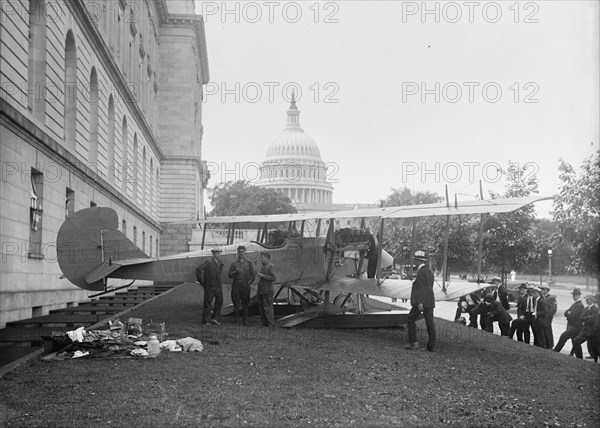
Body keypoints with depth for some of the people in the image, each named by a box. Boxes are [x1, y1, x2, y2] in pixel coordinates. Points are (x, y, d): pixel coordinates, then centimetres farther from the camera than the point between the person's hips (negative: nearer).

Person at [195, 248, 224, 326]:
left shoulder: (219, 262, 6)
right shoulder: (208, 262, -16)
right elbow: (198, 269, -22)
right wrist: (201, 281, -15)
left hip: (218, 286, 7)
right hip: (209, 286, -7)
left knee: (219, 301, 5)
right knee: (207, 303, 0)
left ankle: (214, 319, 14)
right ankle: (205, 321, 10)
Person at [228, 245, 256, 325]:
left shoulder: (248, 263, 11)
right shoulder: (233, 263, 8)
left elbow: (253, 274, 12)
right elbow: (230, 275, 3)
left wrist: (249, 282, -1)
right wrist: (235, 272, -15)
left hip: (245, 285, 1)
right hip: (236, 284, 0)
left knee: (245, 303, 1)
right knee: (236, 302, -6)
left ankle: (245, 320, 7)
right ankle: (237, 317, 7)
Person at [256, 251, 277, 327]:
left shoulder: (271, 266, -11)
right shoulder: (263, 266, 16)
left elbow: (273, 278, -19)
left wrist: (262, 276, -19)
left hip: (267, 292, -9)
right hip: (261, 291, 9)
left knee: (268, 308, -9)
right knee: (261, 308, 11)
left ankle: (271, 324, -4)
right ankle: (264, 324, 17)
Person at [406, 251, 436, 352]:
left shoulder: (421, 272, -11)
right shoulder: (430, 272, 17)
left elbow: (422, 288, -18)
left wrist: (420, 302, -22)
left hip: (421, 301, -8)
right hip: (430, 301, 8)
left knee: (411, 319, 4)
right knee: (430, 322, 5)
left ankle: (413, 342, 0)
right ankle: (431, 346, 3)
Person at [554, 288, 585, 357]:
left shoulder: (580, 305, -12)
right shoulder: (574, 304, 19)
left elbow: (573, 315, -19)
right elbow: (566, 312, 14)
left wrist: (568, 314, 0)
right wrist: (569, 313, -6)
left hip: (575, 326, -10)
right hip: (571, 325, 10)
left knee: (563, 336, -22)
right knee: (576, 344, 12)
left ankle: (555, 352, -22)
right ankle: (579, 358, 17)